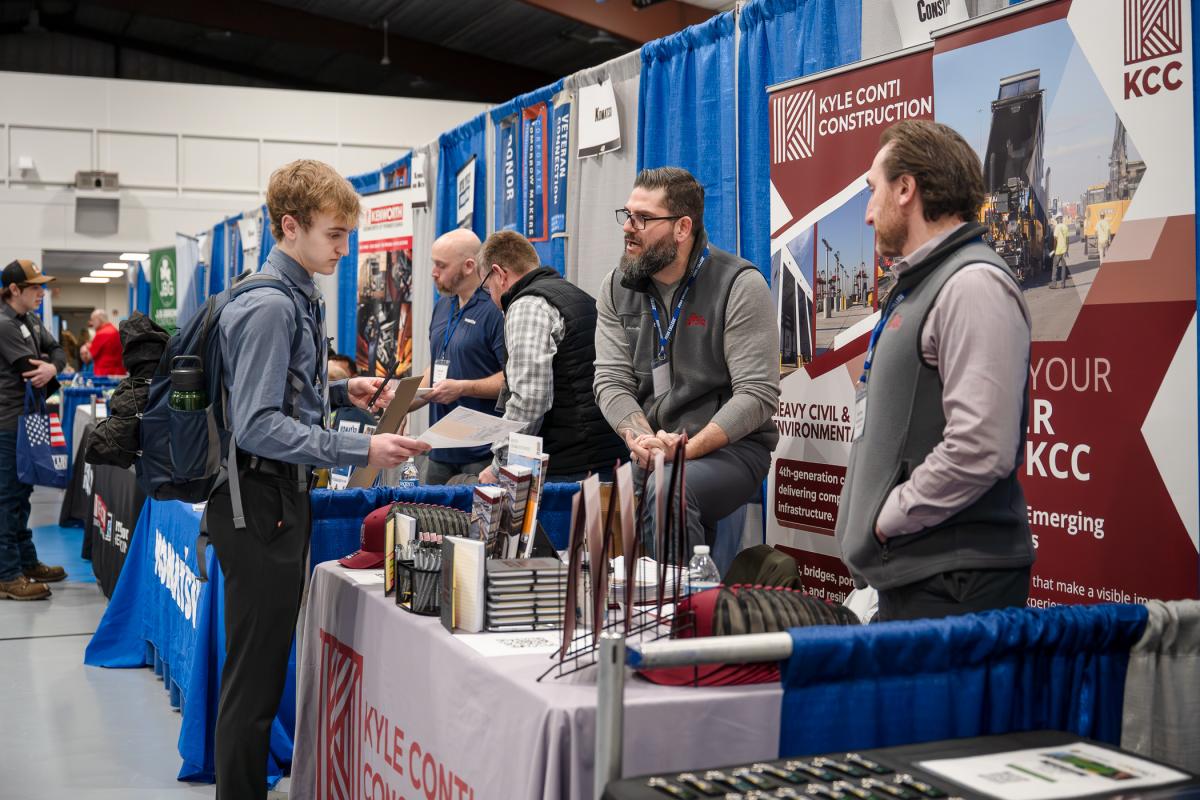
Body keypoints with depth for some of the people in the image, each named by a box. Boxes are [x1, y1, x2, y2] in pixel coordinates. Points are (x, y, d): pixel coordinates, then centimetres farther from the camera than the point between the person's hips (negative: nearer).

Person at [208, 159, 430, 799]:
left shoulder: (298, 298, 12)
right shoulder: (268, 307, -18)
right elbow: (256, 425, -23)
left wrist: (340, 391, 8)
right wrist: (362, 450, -25)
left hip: (283, 494, 10)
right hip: (259, 500, -10)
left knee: (268, 659, 17)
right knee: (254, 669, -2)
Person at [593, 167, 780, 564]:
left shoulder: (740, 285, -9)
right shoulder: (617, 288, 8)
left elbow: (758, 395, -14)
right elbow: (611, 382, 2)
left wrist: (687, 449, -22)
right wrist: (644, 441, -17)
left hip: (730, 447, -5)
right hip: (649, 449, 5)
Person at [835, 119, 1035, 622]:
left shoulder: (974, 284, -15)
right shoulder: (917, 287, 18)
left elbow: (981, 447, -25)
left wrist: (886, 519, -16)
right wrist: (866, 521, 11)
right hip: (907, 575, 10)